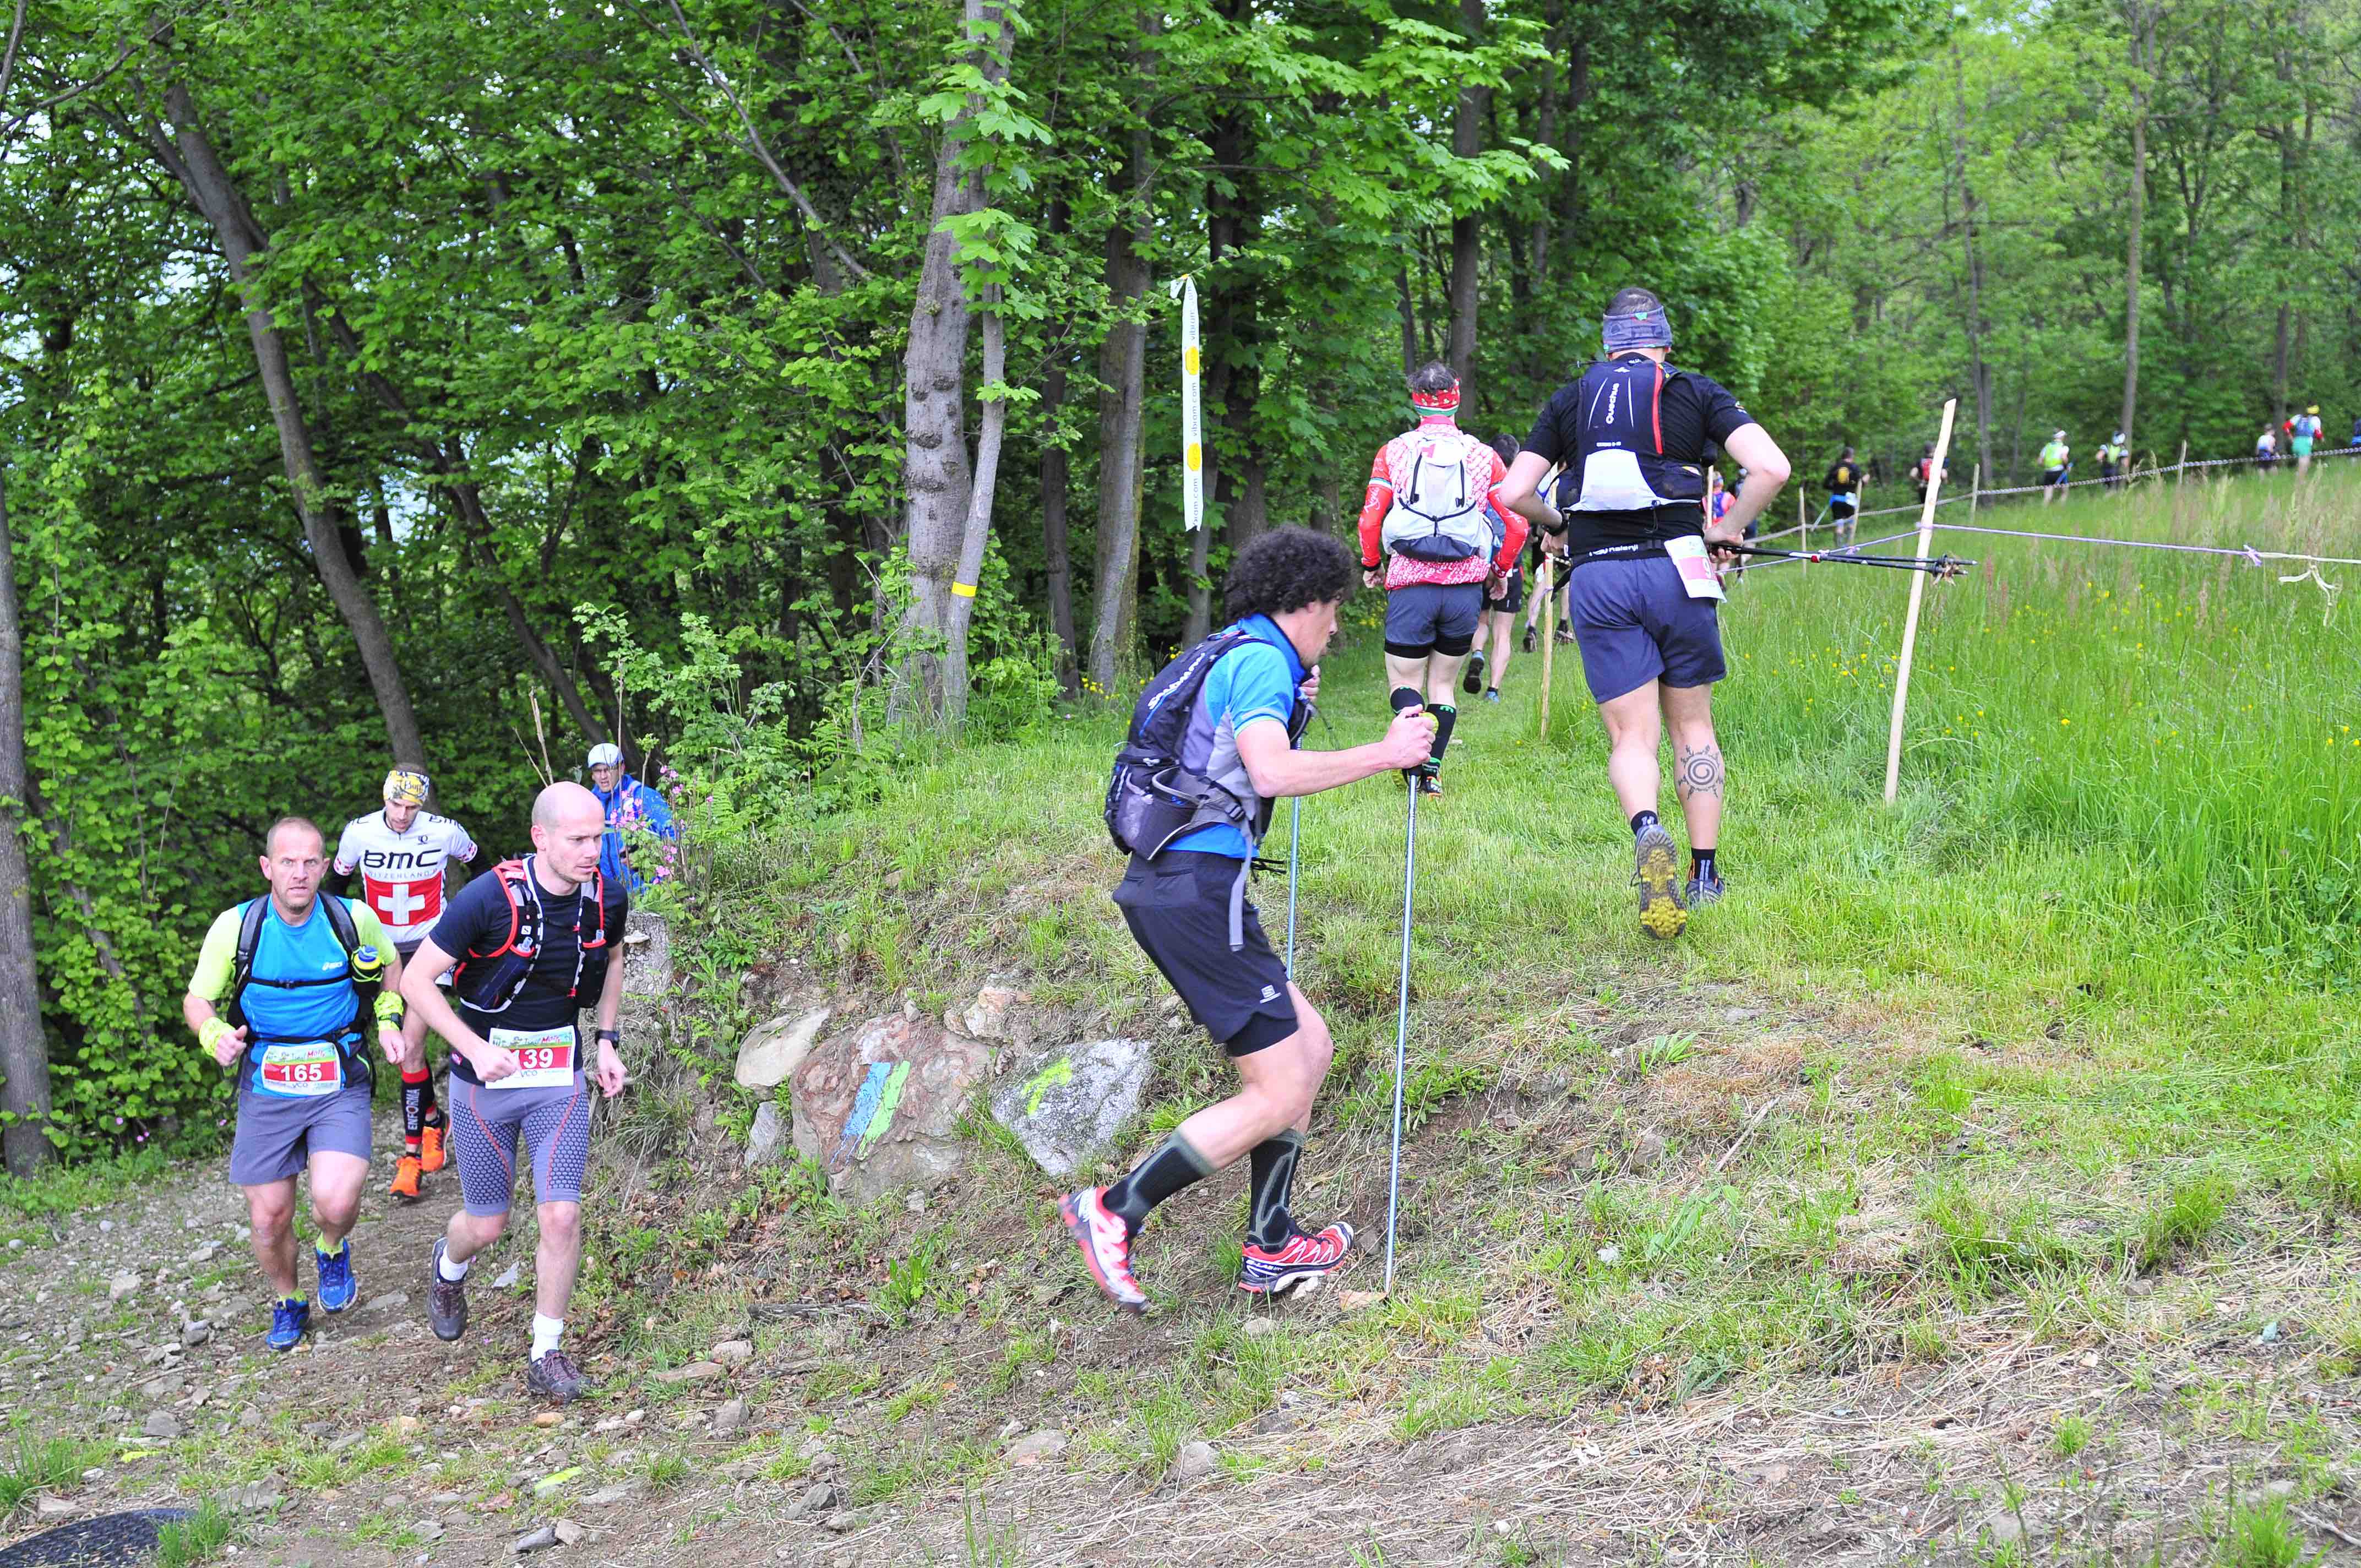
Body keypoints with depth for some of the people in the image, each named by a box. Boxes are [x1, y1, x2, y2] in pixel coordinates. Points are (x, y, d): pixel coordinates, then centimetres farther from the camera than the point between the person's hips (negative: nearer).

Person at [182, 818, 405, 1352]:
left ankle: (333, 1250, 14)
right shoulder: (236, 927, -9)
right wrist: (216, 1035, -18)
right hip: (266, 1088, 1)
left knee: (336, 1201, -22)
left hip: (339, 1086, -1)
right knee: (270, 1219, 5)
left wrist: (389, 1021, -1)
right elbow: (197, 1000, 3)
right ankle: (288, 1304, 36)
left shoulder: (355, 918, -8)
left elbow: (391, 968, 15)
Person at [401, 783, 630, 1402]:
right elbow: (417, 980, -16)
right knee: (487, 1226, 10)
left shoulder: (607, 900, -9)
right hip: (487, 1075, -2)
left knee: (561, 1217, -8)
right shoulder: (489, 898, -23)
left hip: (561, 1075, 3)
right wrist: (476, 1049, -24)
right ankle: (449, 1269, 47)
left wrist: (607, 1041, 8)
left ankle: (547, 1357, 8)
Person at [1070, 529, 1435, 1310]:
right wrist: (1384, 754, -17)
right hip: (1197, 886, -11)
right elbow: (1272, 774, -25)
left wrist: (1292, 708, 27)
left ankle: (1272, 1250, 20)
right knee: (1279, 1094, -6)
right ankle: (1115, 1212, -5)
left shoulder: (1225, 656, 21)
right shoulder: (1260, 660, -9)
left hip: (1162, 885, 11)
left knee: (1309, 1047, 16)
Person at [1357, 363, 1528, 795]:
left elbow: (1370, 520, -6)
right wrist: (1500, 571, 17)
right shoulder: (1483, 455, 2)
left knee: (1404, 682, 7)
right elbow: (1517, 523, 0)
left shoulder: (1393, 452, -1)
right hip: (1466, 585, 2)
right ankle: (1432, 771, 8)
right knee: (1443, 682, 16)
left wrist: (1372, 565, 12)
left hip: (1409, 585, -2)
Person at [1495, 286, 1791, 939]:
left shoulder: (1570, 401, 11)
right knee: (1692, 726, 14)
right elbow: (1771, 468, -6)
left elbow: (1512, 493, 6)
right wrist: (1728, 528, 8)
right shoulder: (1697, 392, 7)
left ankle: (1647, 831, -29)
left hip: (1597, 579, 0)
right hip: (1674, 569, 0)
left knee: (1632, 736, 1)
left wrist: (1561, 524, 24)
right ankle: (1704, 876, 16)